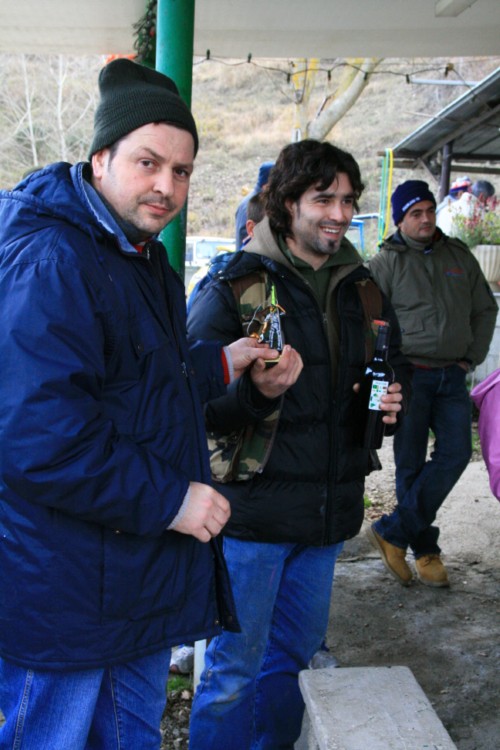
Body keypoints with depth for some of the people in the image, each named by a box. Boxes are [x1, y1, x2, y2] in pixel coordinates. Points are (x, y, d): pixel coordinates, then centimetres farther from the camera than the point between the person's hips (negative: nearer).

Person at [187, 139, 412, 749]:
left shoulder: (363, 291, 9)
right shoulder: (235, 288, -9)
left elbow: (397, 370, 22)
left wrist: (391, 404, -1)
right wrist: (255, 392, -30)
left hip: (328, 512, 6)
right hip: (252, 509, -6)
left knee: (295, 652, 21)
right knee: (234, 666, 5)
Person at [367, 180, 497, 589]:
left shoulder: (460, 256, 12)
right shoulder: (386, 262, -1)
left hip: (452, 377, 4)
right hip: (408, 375, -4)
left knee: (455, 452, -7)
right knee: (411, 464, 1)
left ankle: (394, 531, 3)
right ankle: (425, 550, 16)